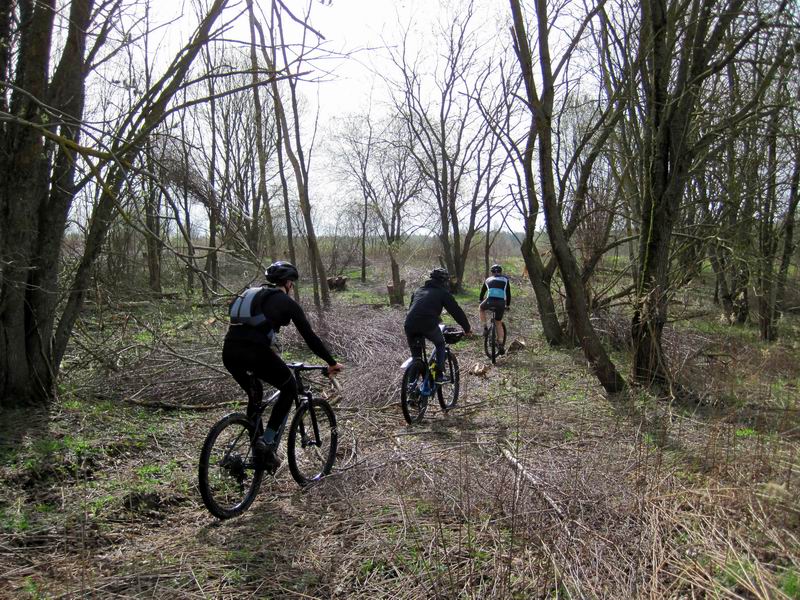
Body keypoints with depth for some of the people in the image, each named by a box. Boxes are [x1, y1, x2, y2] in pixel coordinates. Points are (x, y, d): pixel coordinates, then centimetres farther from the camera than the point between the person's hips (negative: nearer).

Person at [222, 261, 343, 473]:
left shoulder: (250, 294, 29)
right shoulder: (287, 302, 10)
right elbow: (309, 336, 9)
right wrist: (331, 363, 19)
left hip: (229, 351, 7)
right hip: (254, 351, -6)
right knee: (290, 388, 17)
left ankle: (256, 452, 29)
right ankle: (267, 442, 5)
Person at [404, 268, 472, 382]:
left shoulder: (418, 291, 30)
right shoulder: (443, 292, 15)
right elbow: (456, 311, 14)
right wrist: (467, 328, 23)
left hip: (409, 325, 4)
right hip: (428, 324, -4)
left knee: (415, 355, 22)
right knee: (440, 344, 24)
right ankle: (439, 375, 15)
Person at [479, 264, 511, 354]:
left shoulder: (488, 279, 26)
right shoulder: (505, 279, 25)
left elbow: (482, 292, 34)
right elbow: (508, 293, 28)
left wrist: (481, 303, 50)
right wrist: (508, 305, 41)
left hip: (490, 301, -1)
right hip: (501, 303, 1)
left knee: (481, 308, 33)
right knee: (499, 323, 18)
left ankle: (485, 328, 19)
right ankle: (501, 346, 13)